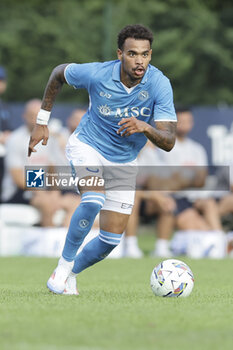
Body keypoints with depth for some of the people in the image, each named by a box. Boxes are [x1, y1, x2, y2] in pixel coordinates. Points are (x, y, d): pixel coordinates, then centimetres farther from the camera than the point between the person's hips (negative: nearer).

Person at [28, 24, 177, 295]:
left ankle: (71, 274, 25)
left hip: (124, 162, 3)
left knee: (112, 239, -1)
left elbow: (168, 142, -25)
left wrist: (145, 128, -46)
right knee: (93, 200, -33)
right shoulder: (96, 74, -22)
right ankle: (63, 265, -15)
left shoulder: (159, 84, -22)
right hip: (87, 145, -3)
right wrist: (42, 122, 2)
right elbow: (59, 72, 0)